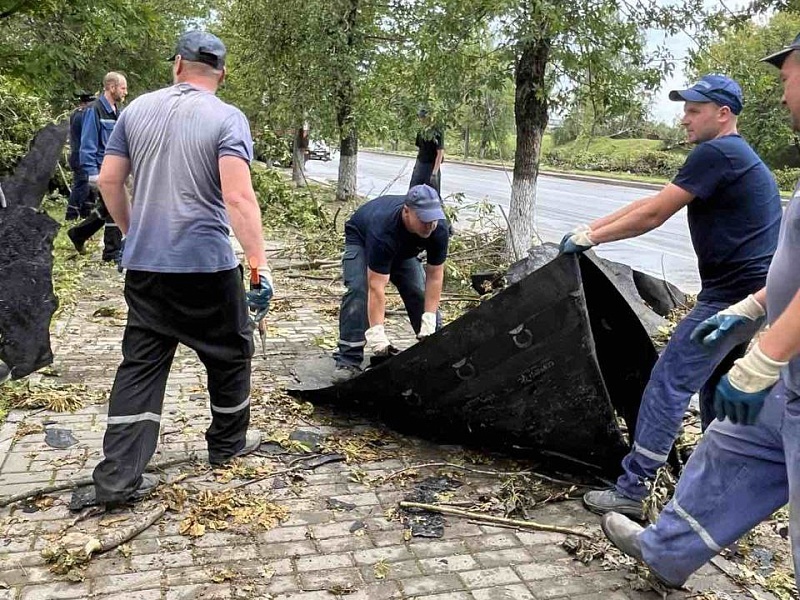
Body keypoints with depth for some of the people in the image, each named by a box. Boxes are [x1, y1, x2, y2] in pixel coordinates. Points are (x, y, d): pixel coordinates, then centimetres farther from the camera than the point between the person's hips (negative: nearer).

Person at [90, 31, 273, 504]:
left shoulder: (137, 109, 7)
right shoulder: (228, 118, -8)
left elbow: (109, 180, 10)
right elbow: (238, 196, -20)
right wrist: (261, 265, -21)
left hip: (143, 264, 5)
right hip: (207, 265, -4)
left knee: (141, 364, 9)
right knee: (230, 352, 16)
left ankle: (118, 477, 8)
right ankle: (228, 443, 31)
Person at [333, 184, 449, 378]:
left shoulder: (439, 229, -31)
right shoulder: (384, 229, -45)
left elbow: (434, 276, -23)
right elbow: (376, 287, -44)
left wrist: (429, 321, -29)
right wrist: (376, 334, -46)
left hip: (404, 248, 4)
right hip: (361, 239, -4)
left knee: (420, 292, -11)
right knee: (358, 290, -26)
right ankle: (348, 360, -20)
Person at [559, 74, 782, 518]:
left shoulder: (715, 154, -14)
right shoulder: (738, 157, 20)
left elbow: (652, 215, -16)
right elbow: (650, 203, 17)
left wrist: (593, 238, -5)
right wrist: (591, 228, 14)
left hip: (732, 297, -11)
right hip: (755, 294, 11)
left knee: (669, 382, -7)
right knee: (716, 388, 20)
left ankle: (631, 489, -2)